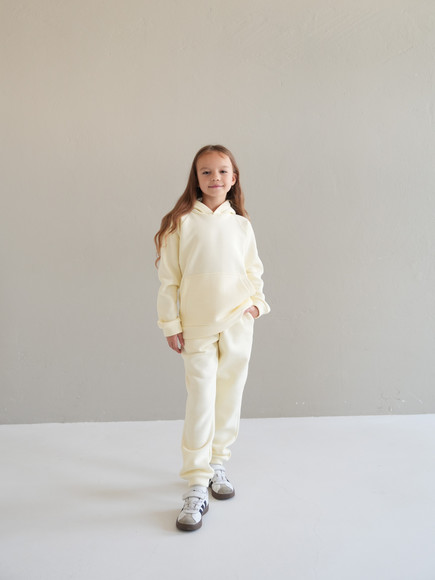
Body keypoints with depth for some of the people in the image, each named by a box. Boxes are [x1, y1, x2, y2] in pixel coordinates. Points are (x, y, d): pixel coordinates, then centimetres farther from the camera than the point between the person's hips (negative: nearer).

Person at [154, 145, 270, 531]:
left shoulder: (241, 225, 6)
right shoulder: (181, 222, -2)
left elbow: (254, 270, 16)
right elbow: (168, 278, -1)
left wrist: (257, 301, 0)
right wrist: (170, 324, -3)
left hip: (238, 323, 3)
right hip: (197, 326, -3)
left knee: (229, 398, 10)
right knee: (201, 402, -5)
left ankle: (217, 464, 30)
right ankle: (196, 486, 5)